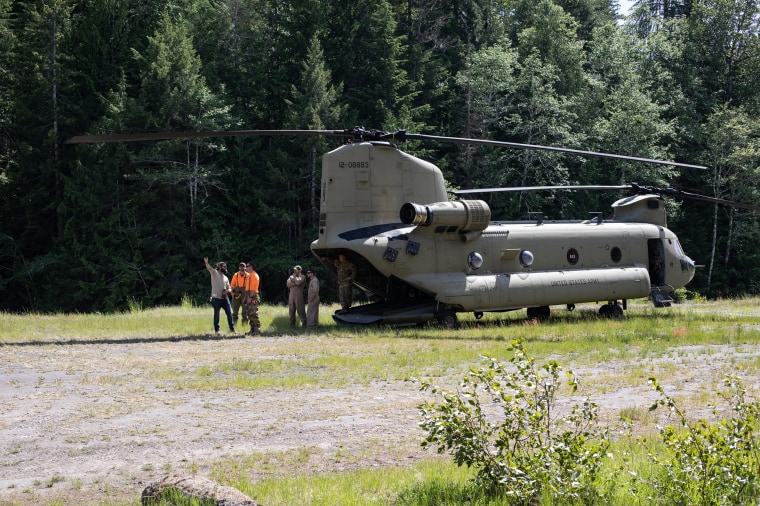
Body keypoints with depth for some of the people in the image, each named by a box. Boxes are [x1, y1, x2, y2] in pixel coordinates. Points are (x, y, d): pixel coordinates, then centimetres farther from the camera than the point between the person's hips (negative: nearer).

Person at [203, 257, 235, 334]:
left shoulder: (226, 278, 17)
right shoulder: (215, 273, -1)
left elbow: (229, 288, 17)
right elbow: (209, 268, -22)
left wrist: (227, 291, -8)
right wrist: (206, 263, -44)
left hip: (225, 298, 5)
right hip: (216, 298, -5)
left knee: (229, 313, 4)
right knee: (216, 314, 1)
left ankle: (232, 328, 13)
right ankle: (216, 330, 9)